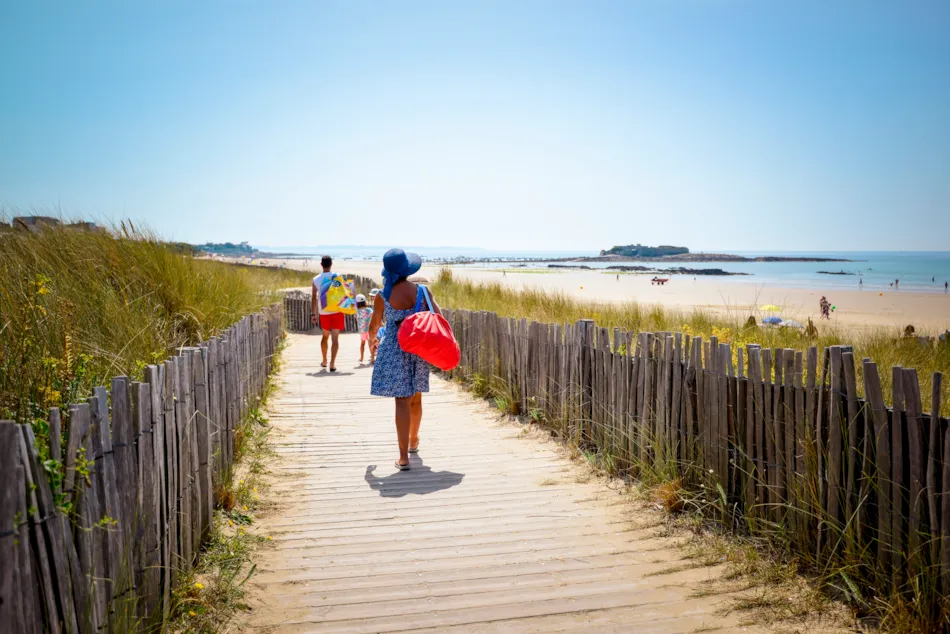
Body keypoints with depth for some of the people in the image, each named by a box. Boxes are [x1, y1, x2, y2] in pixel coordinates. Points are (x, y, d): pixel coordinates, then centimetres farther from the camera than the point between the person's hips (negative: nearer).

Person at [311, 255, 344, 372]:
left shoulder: (316, 280, -1)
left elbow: (313, 298, 0)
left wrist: (313, 314, 5)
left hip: (323, 313, 2)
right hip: (337, 311, -2)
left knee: (325, 337, 21)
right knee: (335, 338, -3)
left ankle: (324, 361, 29)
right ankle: (332, 364, -12)